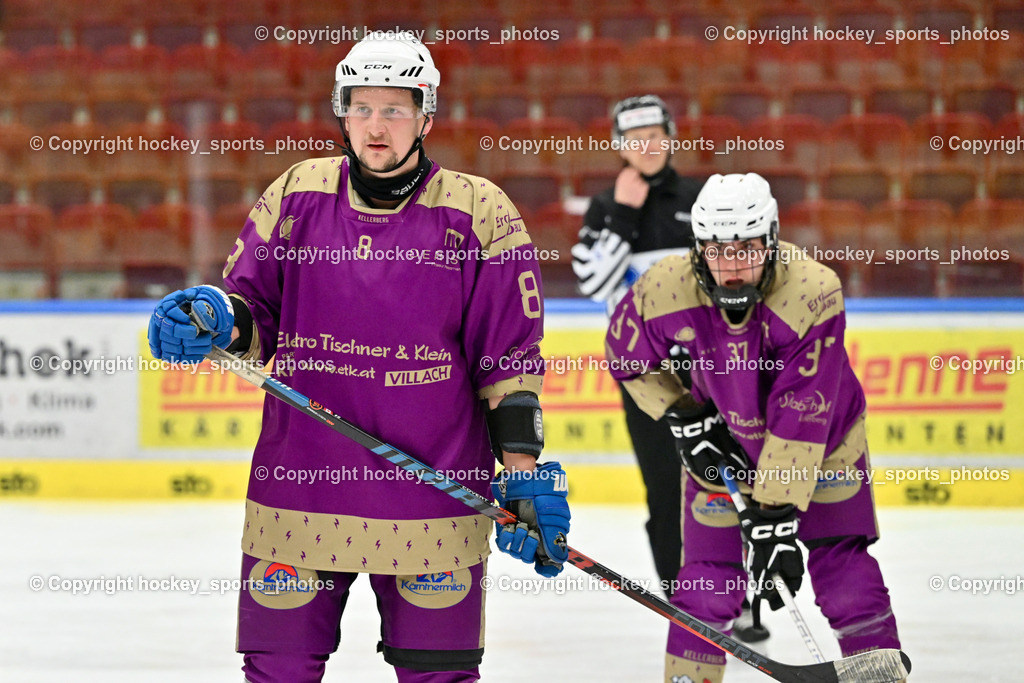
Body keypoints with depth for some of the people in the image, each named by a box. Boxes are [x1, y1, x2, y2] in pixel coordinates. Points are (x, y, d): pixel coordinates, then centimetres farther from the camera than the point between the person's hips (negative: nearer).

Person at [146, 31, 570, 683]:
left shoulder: (481, 213, -1)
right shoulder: (296, 195, 6)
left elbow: (509, 359, 0)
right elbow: (255, 319, 11)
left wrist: (526, 475, -5)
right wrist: (215, 317, -12)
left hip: (432, 502, -2)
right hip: (299, 493, 2)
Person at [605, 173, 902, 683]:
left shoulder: (813, 292, -34)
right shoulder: (666, 290, -26)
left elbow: (801, 418, -34)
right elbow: (626, 354, -3)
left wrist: (774, 516, -35)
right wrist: (684, 420, -10)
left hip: (823, 444, -2)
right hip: (724, 440, 2)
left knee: (847, 582, -7)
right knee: (707, 584, -1)